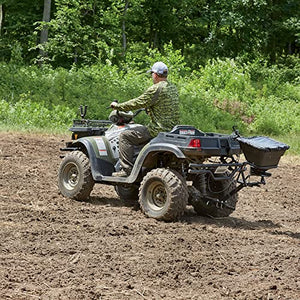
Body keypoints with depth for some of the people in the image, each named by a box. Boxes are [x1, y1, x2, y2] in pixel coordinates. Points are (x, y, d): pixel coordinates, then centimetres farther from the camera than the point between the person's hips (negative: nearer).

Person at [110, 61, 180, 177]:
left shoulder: (156, 89, -16)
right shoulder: (172, 88, 12)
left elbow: (137, 103, -12)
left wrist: (118, 106, 0)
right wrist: (149, 109, 36)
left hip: (158, 130, -10)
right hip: (171, 128, 10)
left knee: (125, 136, -3)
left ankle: (127, 169, -7)